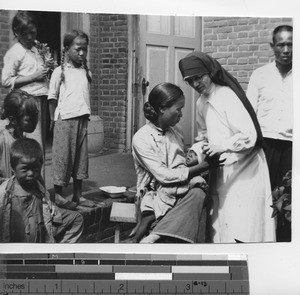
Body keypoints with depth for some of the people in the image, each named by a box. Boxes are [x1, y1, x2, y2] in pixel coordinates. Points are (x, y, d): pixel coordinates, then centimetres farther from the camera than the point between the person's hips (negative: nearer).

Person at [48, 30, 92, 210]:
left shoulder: (86, 72, 12)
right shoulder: (60, 71, -1)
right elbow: (52, 97, 1)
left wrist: (86, 114, 9)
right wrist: (53, 119, 0)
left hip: (83, 119, 5)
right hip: (65, 119, -5)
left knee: (81, 156, 8)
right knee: (63, 156, -1)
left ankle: (78, 195, 18)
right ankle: (58, 195, 10)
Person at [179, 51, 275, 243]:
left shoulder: (227, 96, -15)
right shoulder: (201, 103, 9)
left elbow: (250, 135, -20)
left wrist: (222, 146, -24)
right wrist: (201, 143, 5)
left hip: (243, 169, -8)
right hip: (220, 172, 8)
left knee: (242, 232, -8)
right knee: (221, 226, 10)